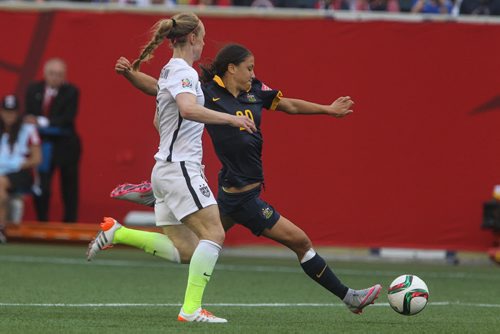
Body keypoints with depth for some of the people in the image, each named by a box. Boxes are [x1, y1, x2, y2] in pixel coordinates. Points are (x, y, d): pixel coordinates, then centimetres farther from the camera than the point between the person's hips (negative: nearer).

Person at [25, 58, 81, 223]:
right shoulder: (34, 90, 1)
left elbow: (67, 119, -18)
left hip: (66, 146, -2)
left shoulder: (71, 92, -9)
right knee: (41, 186, -4)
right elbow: (29, 116, 5)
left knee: (69, 187, 5)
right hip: (43, 145, 2)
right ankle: (41, 222, 7)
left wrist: (42, 122, -26)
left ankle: (70, 222, 15)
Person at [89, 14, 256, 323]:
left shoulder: (170, 71, 18)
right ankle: (191, 309, -16)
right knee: (214, 233, -13)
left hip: (167, 168, 10)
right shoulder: (184, 72, -12)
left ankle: (115, 231, 8)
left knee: (183, 249, 8)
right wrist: (231, 118, -29)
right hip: (181, 169, -10)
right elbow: (188, 109, -33)